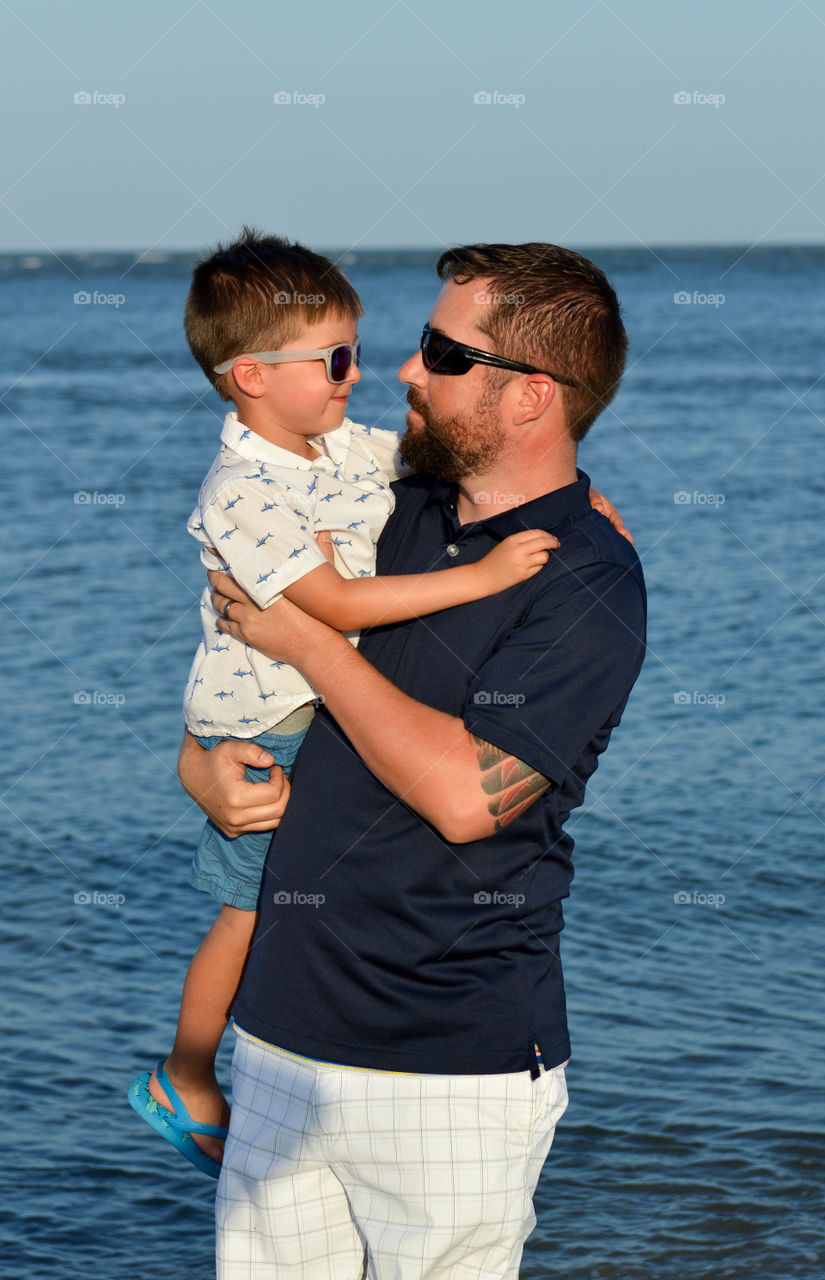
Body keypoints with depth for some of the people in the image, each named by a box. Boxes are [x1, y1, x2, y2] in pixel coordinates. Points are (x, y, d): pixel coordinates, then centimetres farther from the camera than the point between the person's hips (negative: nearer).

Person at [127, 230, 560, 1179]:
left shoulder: (345, 446, 0)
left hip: (347, 708, 8)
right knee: (253, 913, 5)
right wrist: (481, 575, -35)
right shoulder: (241, 494, -26)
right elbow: (335, 603, -32)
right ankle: (185, 1087, 24)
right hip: (267, 726, -7)